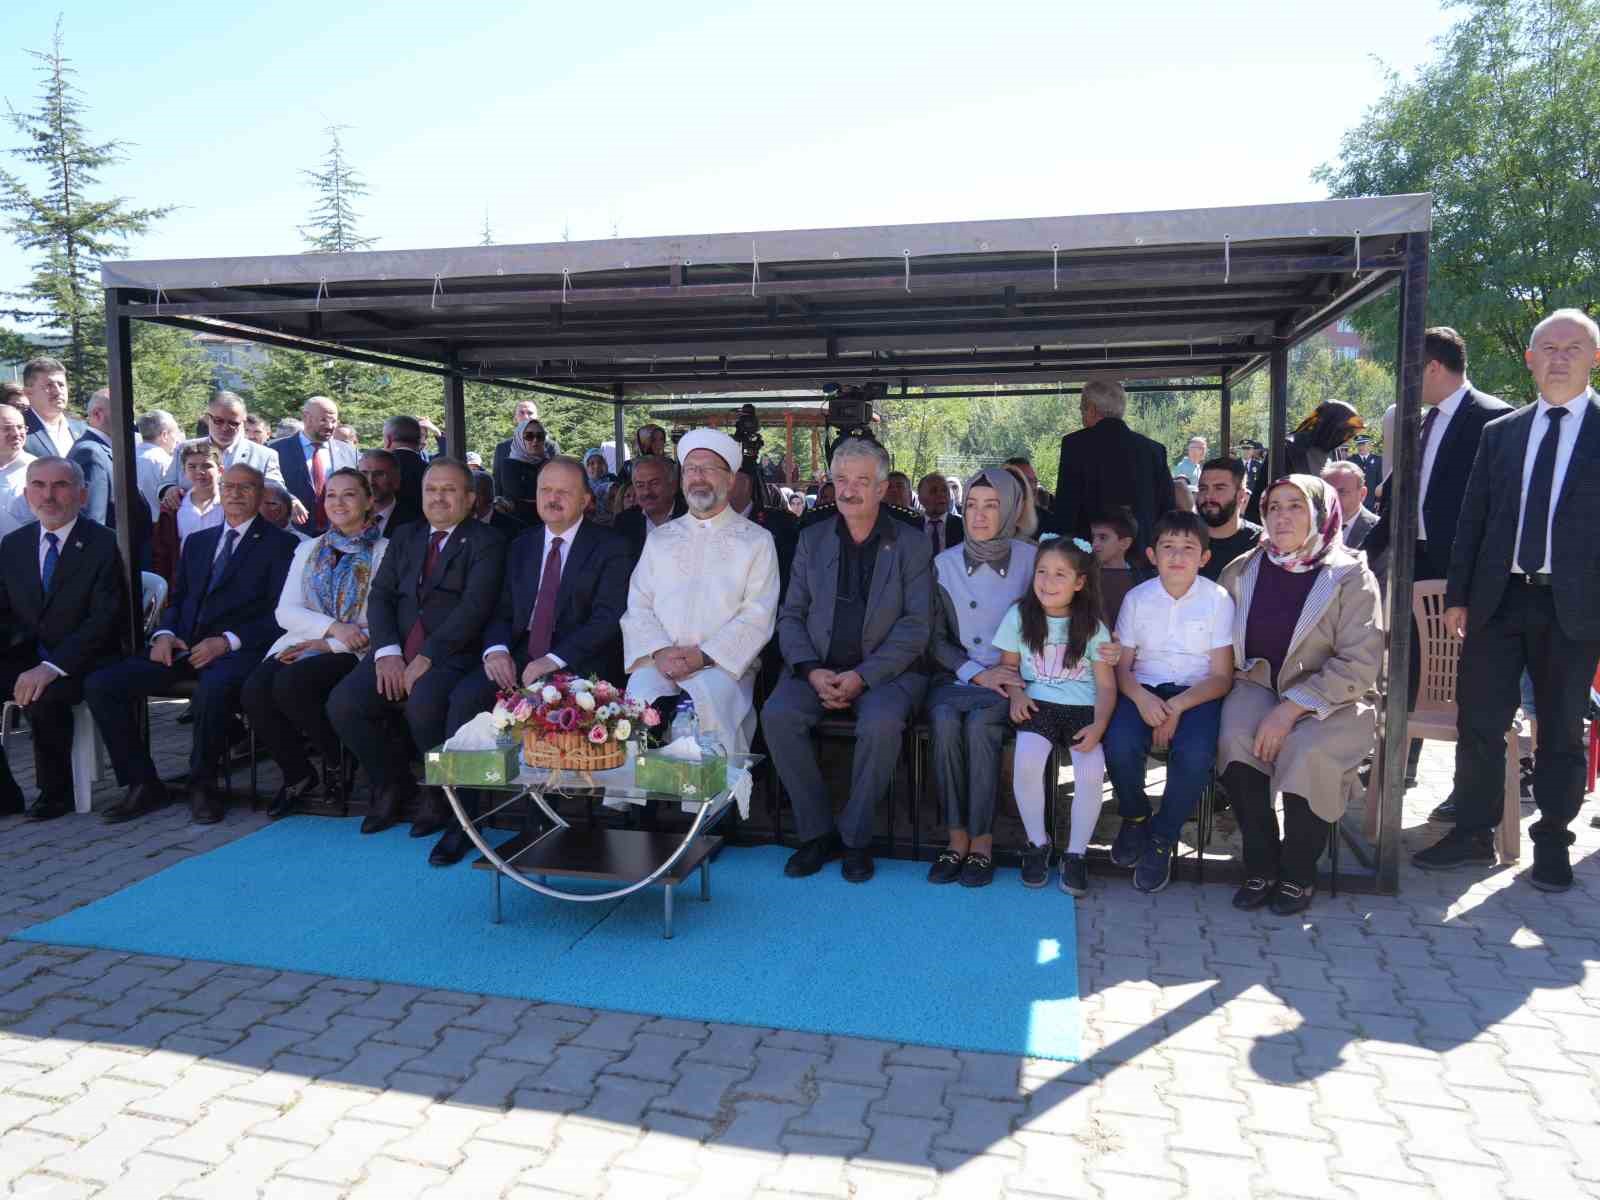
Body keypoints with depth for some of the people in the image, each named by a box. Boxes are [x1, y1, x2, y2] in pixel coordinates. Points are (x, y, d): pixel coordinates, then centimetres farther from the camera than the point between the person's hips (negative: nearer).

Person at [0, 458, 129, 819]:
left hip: (81, 663, -5)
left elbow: (106, 620, -15)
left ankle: (55, 793, -9)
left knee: (44, 696, -33)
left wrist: (52, 667, -27)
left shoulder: (106, 544, -7)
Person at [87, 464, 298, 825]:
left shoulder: (280, 544, 5)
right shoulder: (197, 541, 24)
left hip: (236, 650, -6)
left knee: (213, 687, -39)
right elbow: (176, 599, 22)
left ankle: (202, 785, -15)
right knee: (100, 684, -13)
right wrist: (164, 634, 0)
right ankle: (143, 784, -2)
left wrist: (228, 641, -17)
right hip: (184, 648, 6)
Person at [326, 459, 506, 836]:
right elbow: (380, 595, 10)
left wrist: (426, 658, -18)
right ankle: (392, 785, 7)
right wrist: (387, 652, -8)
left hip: (451, 656, -5)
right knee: (342, 703, -18)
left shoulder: (485, 542, 3)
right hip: (397, 653, 5)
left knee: (423, 705, -34)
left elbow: (474, 607, -10)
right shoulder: (405, 537, 20)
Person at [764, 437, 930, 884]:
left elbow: (916, 625, -4)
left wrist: (863, 676, -17)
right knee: (777, 713, -26)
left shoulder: (911, 544, 3)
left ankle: (855, 837, -11)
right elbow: (791, 615, 8)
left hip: (886, 670, -2)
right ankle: (818, 831, -9)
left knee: (881, 723, -34)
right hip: (819, 668, 3)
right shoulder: (812, 539, 11)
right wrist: (812, 671, -11)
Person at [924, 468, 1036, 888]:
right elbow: (935, 637, 6)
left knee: (979, 722, -31)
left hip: (1008, 680, -1)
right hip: (955, 678, 2)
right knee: (945, 720, -30)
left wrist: (1015, 680, -9)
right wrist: (977, 674, -8)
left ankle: (982, 842, -22)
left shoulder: (1031, 559, 2)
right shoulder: (944, 563, 6)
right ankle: (958, 838, -21)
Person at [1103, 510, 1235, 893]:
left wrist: (1177, 707, -19)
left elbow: (1222, 677, -2)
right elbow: (1121, 666, 6)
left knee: (1195, 755, -32)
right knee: (1119, 745, -29)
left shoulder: (1218, 600, -1)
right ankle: (1135, 818, 4)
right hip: (1145, 690, 1)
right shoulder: (1137, 598, 4)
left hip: (1196, 692, -1)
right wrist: (1142, 698, -17)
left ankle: (1161, 840, -5)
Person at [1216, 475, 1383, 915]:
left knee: (1305, 752, -32)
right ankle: (1261, 866, -12)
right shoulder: (1241, 572, 6)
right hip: (1259, 686, 3)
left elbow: (1359, 663, -13)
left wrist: (1292, 708, -22)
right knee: (1236, 738, -29)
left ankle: (1298, 874, -7)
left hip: (1331, 698, -2)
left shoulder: (1350, 576, -5)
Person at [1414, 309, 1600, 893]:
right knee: (1478, 721, 5)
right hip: (1499, 601, 3)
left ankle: (1553, 841, 22)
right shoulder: (1500, 432, 10)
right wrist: (1458, 595, 4)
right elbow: (1472, 518, 10)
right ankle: (1473, 833, 18)